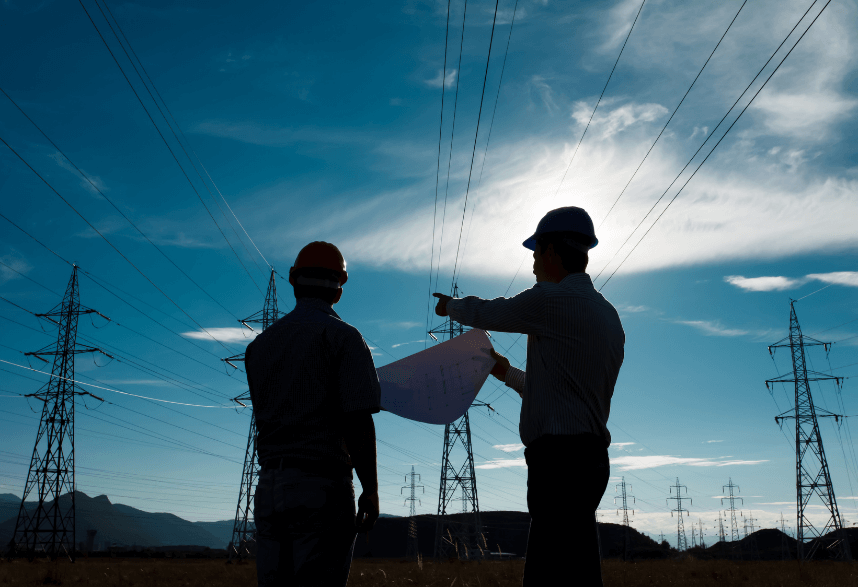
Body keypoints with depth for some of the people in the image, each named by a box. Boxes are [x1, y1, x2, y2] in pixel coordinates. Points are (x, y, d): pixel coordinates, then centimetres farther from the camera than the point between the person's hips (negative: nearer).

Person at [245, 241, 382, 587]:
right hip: (322, 483, -6)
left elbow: (267, 417, 16)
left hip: (268, 486, 6)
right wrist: (370, 488, -5)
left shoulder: (260, 344, 14)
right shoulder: (342, 337, -4)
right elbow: (357, 422, -11)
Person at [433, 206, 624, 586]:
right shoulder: (608, 315, 18)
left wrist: (449, 306, 26)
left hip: (560, 460, -9)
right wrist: (510, 375, 36)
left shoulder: (551, 299, -10)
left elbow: (485, 313, 5)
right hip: (588, 458, 9)